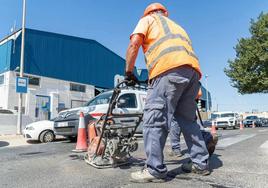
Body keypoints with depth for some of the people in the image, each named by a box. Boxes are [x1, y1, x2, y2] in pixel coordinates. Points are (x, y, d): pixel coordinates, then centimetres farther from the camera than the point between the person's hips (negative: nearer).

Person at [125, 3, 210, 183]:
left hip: (170, 69, -7)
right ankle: (200, 163, 19)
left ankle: (155, 170, -7)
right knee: (188, 119, 15)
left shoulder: (148, 19, 22)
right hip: (193, 70, 8)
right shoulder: (177, 26, 41)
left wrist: (129, 72, 13)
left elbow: (134, 44, 6)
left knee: (155, 119, -7)